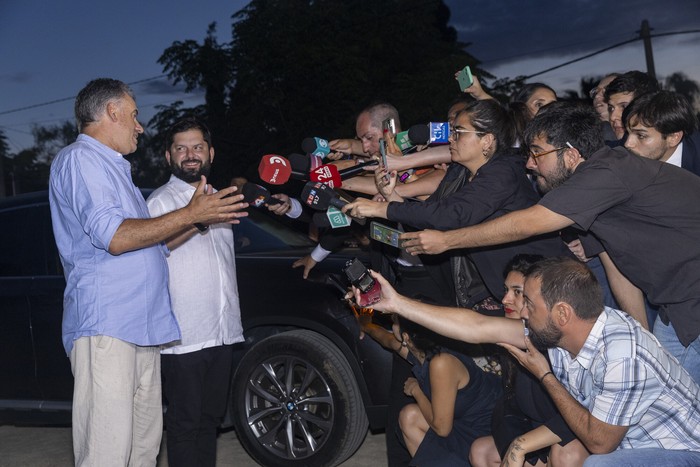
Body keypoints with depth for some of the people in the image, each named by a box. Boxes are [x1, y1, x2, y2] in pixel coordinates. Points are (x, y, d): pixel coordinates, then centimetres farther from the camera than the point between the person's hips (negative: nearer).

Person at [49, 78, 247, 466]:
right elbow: (113, 237, -18)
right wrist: (190, 215, -11)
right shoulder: (80, 159, -6)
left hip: (140, 329, 10)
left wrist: (199, 217, 22)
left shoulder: (111, 168, 27)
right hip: (105, 327, -10)